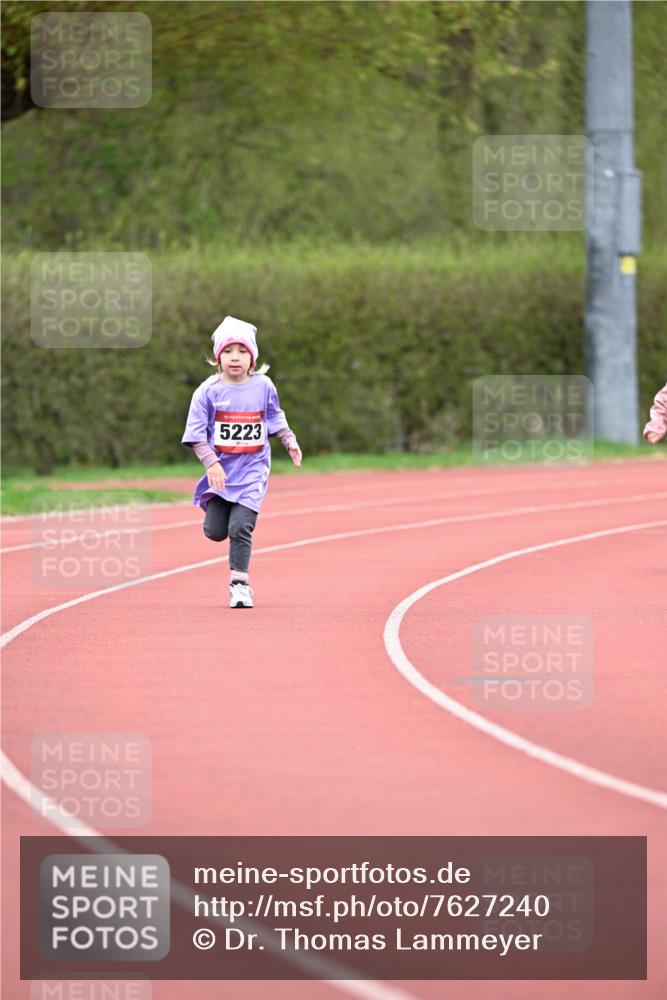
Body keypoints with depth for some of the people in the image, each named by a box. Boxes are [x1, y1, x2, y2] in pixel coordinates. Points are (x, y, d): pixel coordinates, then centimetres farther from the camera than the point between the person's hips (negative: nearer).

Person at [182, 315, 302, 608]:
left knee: (240, 528, -12)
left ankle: (239, 584, -2)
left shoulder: (263, 386, 0)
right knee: (215, 532, 1)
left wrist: (290, 441, 5)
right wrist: (211, 463, -18)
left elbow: (276, 418, 18)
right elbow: (196, 434, -6)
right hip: (221, 470, 1)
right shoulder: (208, 391, -6)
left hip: (252, 470, -1)